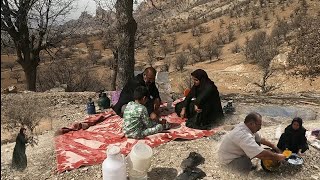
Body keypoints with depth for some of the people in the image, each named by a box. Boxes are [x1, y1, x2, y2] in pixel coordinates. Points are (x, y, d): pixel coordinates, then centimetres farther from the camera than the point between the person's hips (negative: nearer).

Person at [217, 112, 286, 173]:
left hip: (236, 151, 9)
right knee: (247, 166, -29)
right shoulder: (244, 136, -38)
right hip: (228, 158, -9)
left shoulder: (245, 126, -8)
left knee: (257, 143, 2)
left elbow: (261, 139, 7)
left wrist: (274, 147, 2)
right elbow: (262, 154, -38)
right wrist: (278, 157, -25)